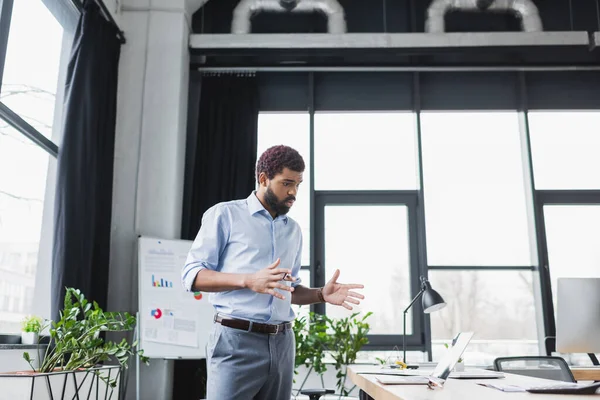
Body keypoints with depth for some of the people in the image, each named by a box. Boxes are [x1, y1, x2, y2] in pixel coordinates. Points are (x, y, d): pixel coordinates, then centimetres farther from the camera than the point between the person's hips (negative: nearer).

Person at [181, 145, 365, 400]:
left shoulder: (293, 230, 17)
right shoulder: (225, 214, 0)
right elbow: (191, 275, -6)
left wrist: (321, 295, 2)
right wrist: (248, 280, -21)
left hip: (281, 343, 5)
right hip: (236, 340, -5)